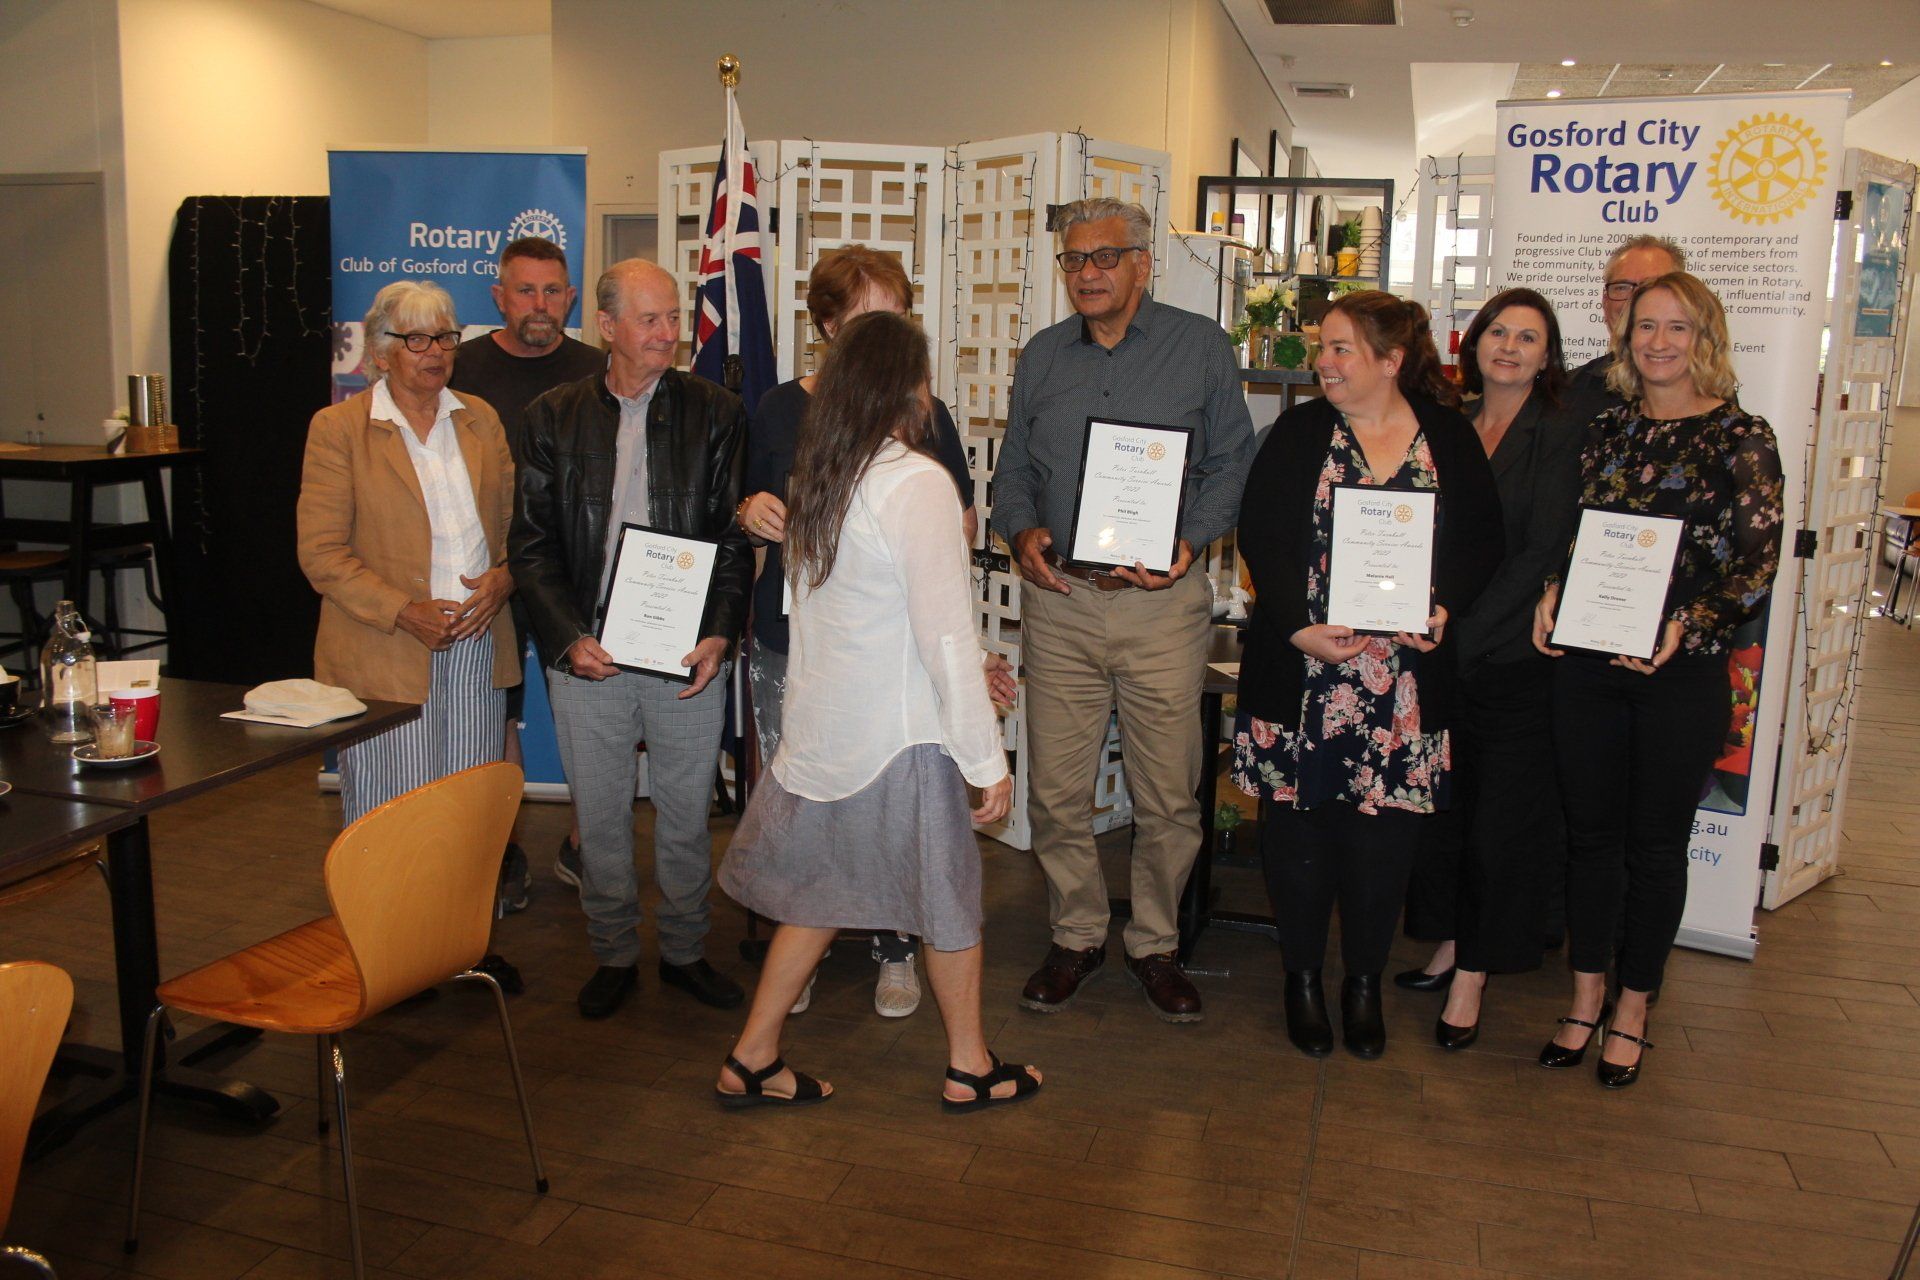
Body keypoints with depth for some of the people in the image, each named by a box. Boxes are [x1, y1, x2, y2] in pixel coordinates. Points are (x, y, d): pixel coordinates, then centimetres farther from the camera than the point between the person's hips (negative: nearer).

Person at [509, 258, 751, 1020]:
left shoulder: (716, 413, 2)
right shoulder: (554, 416, 4)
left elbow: (734, 535, 1)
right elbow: (532, 542, 2)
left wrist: (719, 633, -11)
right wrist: (567, 637, -10)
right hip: (586, 654, 1)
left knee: (686, 814, 11)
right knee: (599, 818, 11)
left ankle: (684, 951, 29)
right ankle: (613, 955, 29)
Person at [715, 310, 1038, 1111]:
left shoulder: (815, 479, 5)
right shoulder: (917, 483, -18)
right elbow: (947, 636, -20)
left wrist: (968, 666, 17)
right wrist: (987, 759, -13)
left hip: (821, 725, 7)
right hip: (902, 733, -7)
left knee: (818, 895, 18)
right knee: (949, 895, 12)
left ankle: (751, 1062, 26)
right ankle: (970, 1069, 28)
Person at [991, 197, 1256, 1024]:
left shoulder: (1200, 347, 4)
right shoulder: (1042, 356, 13)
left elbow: (1231, 461, 4)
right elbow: (1013, 468, 18)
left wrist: (1190, 541, -11)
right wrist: (1022, 531, -3)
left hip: (1162, 603, -2)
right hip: (1059, 600, 3)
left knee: (1168, 794, 4)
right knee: (1056, 790, 5)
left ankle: (1154, 944, 23)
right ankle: (1075, 937, 24)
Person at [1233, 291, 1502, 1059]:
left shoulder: (1451, 440, 6)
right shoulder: (1299, 433, 4)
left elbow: (1482, 541, 6)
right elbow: (1260, 536, -3)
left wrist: (1444, 608, -13)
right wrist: (1298, 626, -15)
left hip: (1407, 680, 0)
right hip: (1301, 670, 0)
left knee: (1383, 834, 6)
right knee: (1299, 827, 6)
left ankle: (1364, 984, 27)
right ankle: (1302, 979, 26)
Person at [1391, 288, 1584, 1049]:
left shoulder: (1561, 438, -3)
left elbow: (1542, 553, -11)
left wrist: (1464, 630, -17)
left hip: (1512, 658, -4)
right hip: (1441, 652, 5)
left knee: (1499, 816, 2)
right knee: (1442, 801, 11)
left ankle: (1473, 976, 12)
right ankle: (1448, 945, 27)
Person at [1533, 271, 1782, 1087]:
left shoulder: (1741, 436, -2)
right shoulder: (1606, 429, 10)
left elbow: (1760, 561, -6)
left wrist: (1685, 627, -19)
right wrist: (1552, 595, -5)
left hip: (1683, 673, -3)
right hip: (1586, 660, 4)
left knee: (1655, 843, 7)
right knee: (1590, 830, 10)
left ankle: (1632, 1012, 22)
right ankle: (1585, 999, 24)